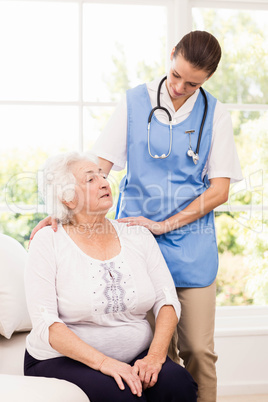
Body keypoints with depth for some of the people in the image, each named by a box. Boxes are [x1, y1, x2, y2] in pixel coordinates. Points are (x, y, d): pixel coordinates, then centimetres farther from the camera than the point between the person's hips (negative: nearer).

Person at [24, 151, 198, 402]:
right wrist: (102, 362, -24)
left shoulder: (138, 235, 6)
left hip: (135, 357, 4)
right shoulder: (48, 242, -6)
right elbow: (45, 323, -14)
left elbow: (167, 300, 2)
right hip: (64, 360, -3)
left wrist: (155, 355, -15)